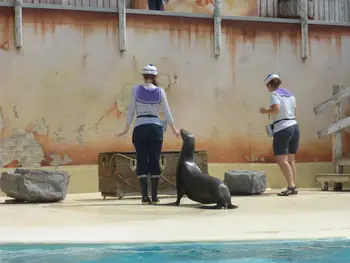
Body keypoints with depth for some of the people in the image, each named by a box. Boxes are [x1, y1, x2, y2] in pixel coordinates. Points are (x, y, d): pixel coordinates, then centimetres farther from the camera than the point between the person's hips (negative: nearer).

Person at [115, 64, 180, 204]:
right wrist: (174, 129, 13)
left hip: (140, 128, -1)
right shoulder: (160, 91, 2)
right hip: (156, 127, 1)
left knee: (142, 161, 1)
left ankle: (145, 196, -7)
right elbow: (167, 112, 3)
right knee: (155, 161, 5)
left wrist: (126, 129, 7)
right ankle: (155, 196, 3)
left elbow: (131, 111, -1)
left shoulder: (136, 90, -1)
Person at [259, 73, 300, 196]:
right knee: (290, 160, 10)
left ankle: (291, 186, -20)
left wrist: (264, 111, -7)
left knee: (281, 160, -10)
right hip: (294, 126, 8)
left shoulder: (274, 94, -7)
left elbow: (276, 109, -22)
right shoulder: (289, 94, 15)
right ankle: (294, 187, 6)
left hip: (282, 129, -8)